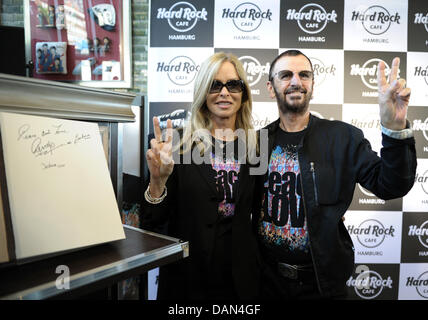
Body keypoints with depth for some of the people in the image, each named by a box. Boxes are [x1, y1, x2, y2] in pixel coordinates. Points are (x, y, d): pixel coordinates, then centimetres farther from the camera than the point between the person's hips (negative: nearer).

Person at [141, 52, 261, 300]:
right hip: (187, 279, -2)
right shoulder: (178, 145, -11)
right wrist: (158, 180, -26)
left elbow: (258, 216, 7)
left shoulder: (256, 146, -3)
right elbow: (152, 224, -11)